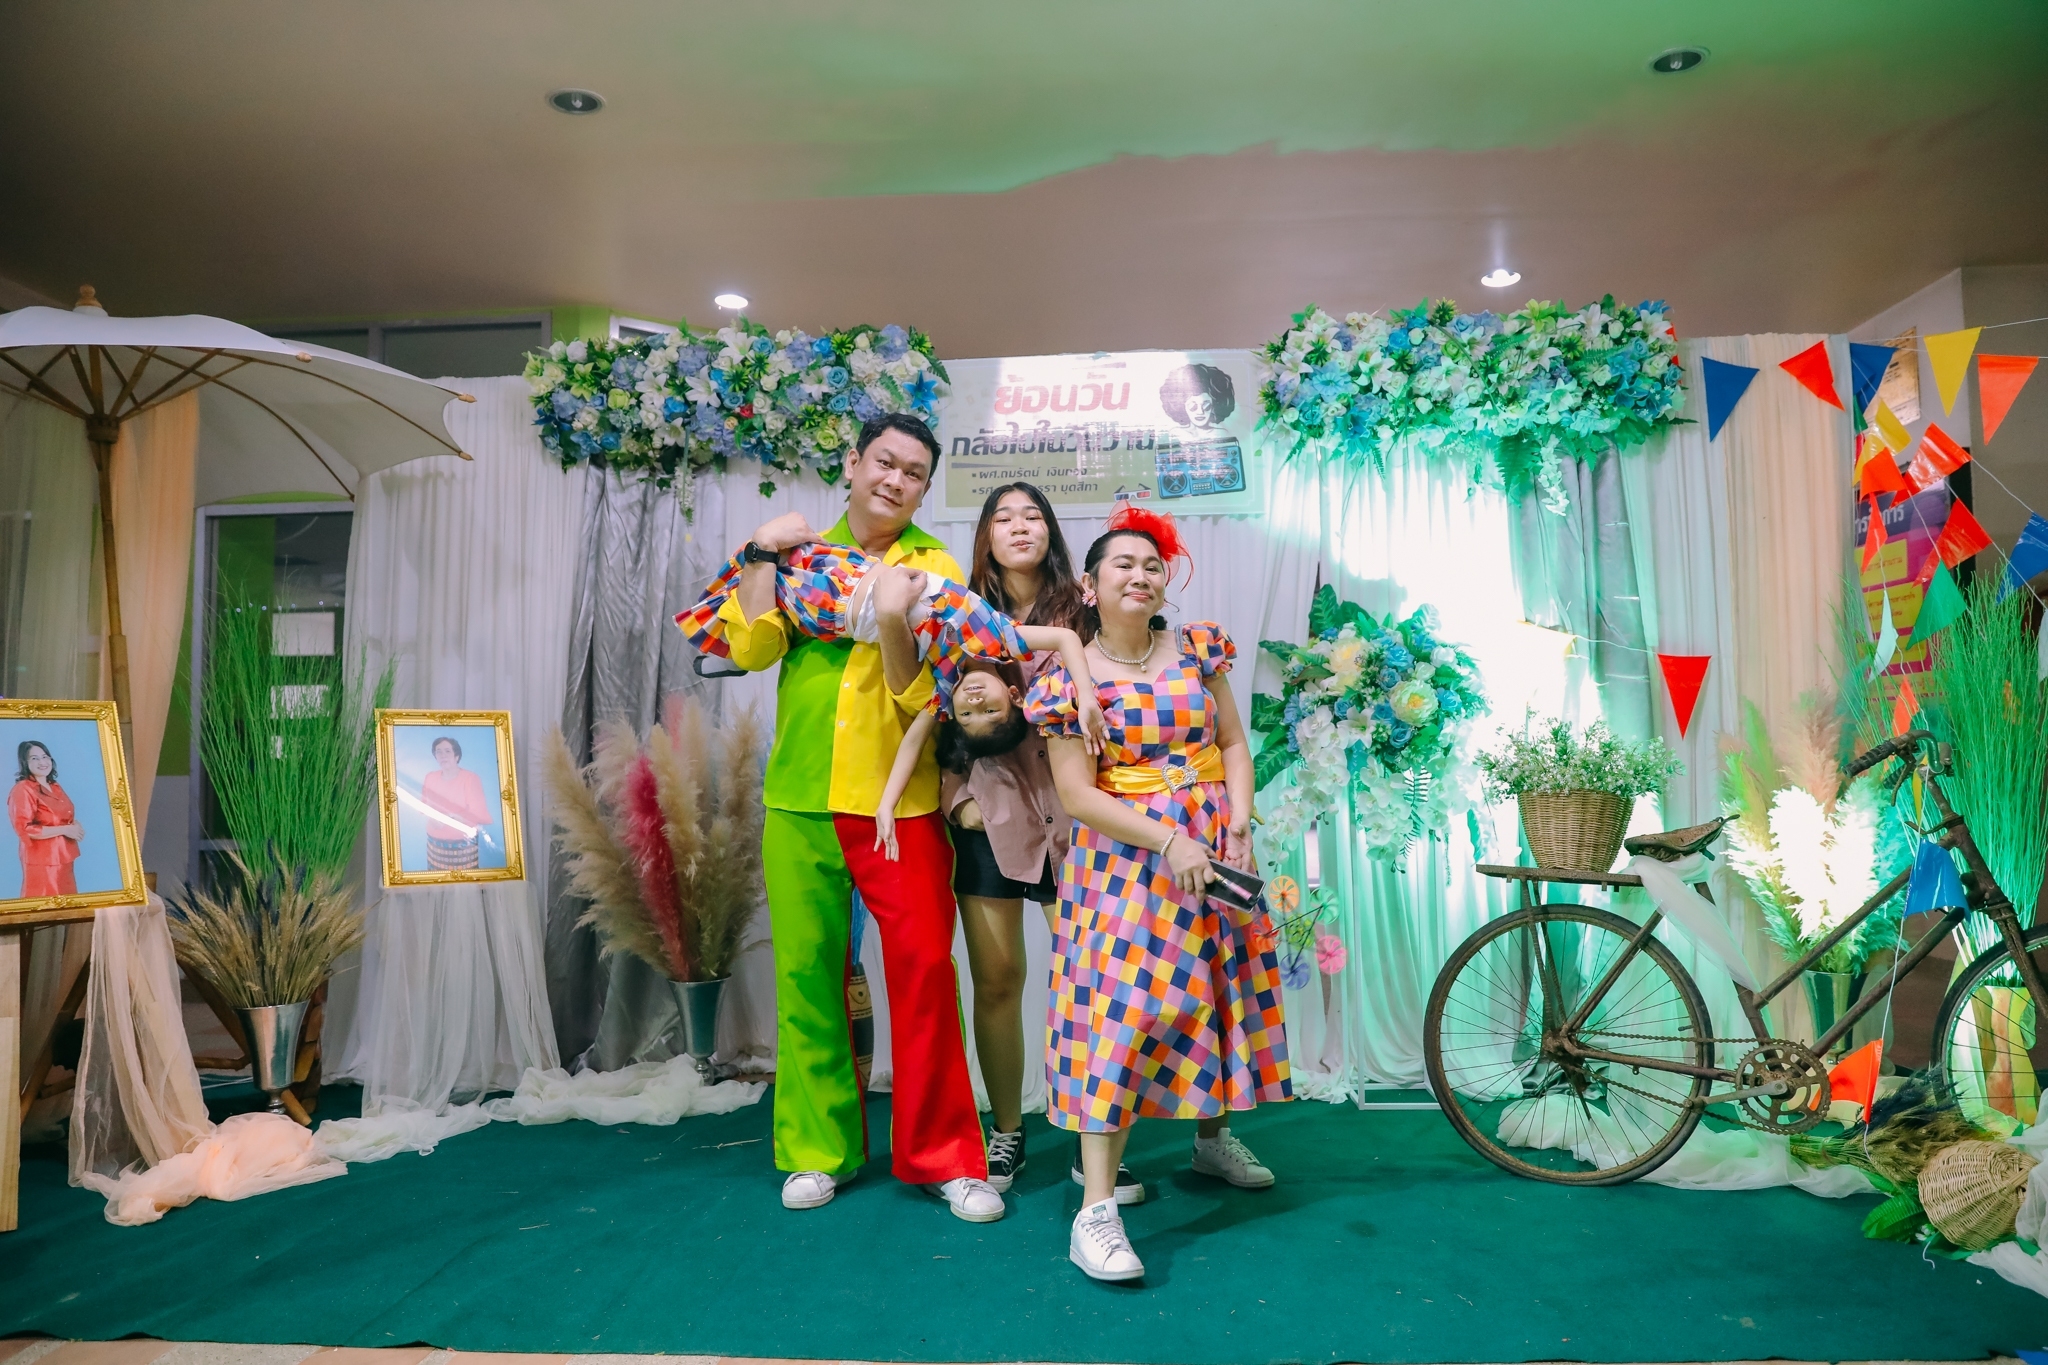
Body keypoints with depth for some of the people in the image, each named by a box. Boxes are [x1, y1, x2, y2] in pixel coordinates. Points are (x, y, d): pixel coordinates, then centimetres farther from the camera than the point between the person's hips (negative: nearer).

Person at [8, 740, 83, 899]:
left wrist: (74, 825, 2)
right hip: (42, 862, -8)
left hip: (63, 859, 8)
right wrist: (64, 830, -19)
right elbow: (24, 829, -19)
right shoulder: (22, 790, -12)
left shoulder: (54, 787, 14)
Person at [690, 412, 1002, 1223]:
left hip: (901, 804, -2)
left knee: (924, 972, -3)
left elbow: (921, 696, -8)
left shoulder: (934, 567, 4)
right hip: (800, 801, 2)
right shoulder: (803, 553, 12)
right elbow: (750, 649, -3)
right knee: (807, 973, 8)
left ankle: (942, 1155, 12)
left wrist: (892, 619, -22)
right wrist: (761, 555, -5)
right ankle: (818, 1148, 24)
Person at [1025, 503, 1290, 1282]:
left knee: (1216, 989, 13)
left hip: (1213, 845, 5)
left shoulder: (1197, 647, 5)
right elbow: (1078, 794, -11)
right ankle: (1095, 1211, -9)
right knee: (1123, 1005, -12)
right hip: (1127, 855, -4)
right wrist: (1167, 840, -20)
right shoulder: (1067, 677, -7)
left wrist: (1240, 824, -8)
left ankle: (1212, 1136, 40)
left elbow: (1233, 742, 6)